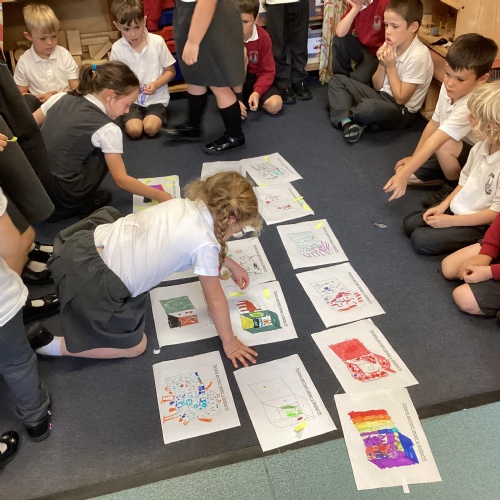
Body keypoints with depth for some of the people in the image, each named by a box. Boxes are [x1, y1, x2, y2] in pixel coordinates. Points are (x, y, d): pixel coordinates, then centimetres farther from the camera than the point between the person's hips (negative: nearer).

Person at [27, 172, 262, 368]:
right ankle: (51, 345, 5)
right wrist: (229, 342, 10)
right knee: (134, 347, 12)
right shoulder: (205, 244, -16)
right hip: (92, 283, -9)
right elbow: (215, 298, -4)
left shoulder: (186, 204, 5)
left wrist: (231, 264, 33)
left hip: (86, 244, 9)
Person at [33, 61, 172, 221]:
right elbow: (121, 179, -7)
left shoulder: (60, 98, 4)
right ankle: (83, 205, 9)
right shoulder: (107, 130, -11)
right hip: (64, 199, -6)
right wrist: (160, 195, 2)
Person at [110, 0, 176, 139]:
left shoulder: (157, 41, -7)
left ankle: (158, 116, 7)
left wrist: (156, 84, -16)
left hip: (156, 98, -1)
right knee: (134, 130, -23)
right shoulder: (117, 48, -4)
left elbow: (171, 71, 1)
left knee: (151, 128, -26)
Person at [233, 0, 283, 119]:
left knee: (275, 105, -24)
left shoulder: (263, 37, -14)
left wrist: (257, 92, -29)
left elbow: (267, 71, -11)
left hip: (254, 79, 2)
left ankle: (247, 97, 5)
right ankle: (237, 96, -20)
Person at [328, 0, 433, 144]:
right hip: (382, 95, 8)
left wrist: (390, 67, -17)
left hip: (401, 111, -8)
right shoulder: (391, 44, 1)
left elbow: (400, 98, -18)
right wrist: (382, 64, -13)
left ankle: (346, 114, -6)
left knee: (369, 108, -41)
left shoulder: (418, 56, -22)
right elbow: (377, 86, 5)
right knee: (337, 80, 4)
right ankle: (346, 121, -19)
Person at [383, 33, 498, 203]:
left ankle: (455, 187, -8)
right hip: (451, 156, 7)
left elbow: (435, 141, -40)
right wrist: (414, 158, 2)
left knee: (444, 145, -36)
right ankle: (453, 177, 13)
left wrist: (404, 174, -41)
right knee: (403, 171, -2)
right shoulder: (449, 87, -12)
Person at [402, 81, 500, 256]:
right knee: (410, 223, 5)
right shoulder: (483, 145, -5)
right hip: (460, 209, 8)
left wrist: (451, 221, -20)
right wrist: (443, 206, 0)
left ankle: (471, 245, 1)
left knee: (421, 240, -16)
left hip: (481, 225, -8)